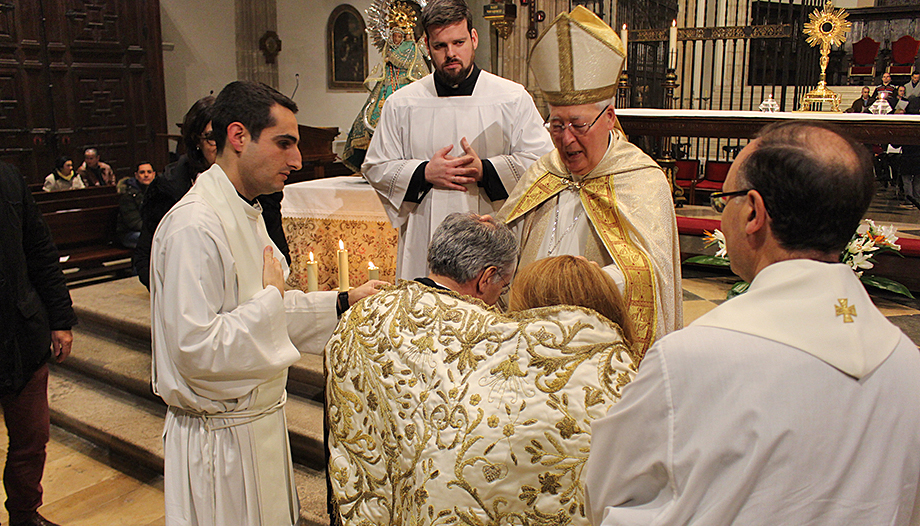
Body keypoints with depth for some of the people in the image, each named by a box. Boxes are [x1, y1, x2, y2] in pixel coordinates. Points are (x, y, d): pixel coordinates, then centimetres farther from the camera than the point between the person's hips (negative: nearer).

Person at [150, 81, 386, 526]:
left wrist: (343, 302, 9)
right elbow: (196, 348, -29)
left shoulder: (246, 213, 9)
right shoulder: (194, 227, -24)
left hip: (259, 418, 9)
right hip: (221, 435, -9)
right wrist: (272, 298, -19)